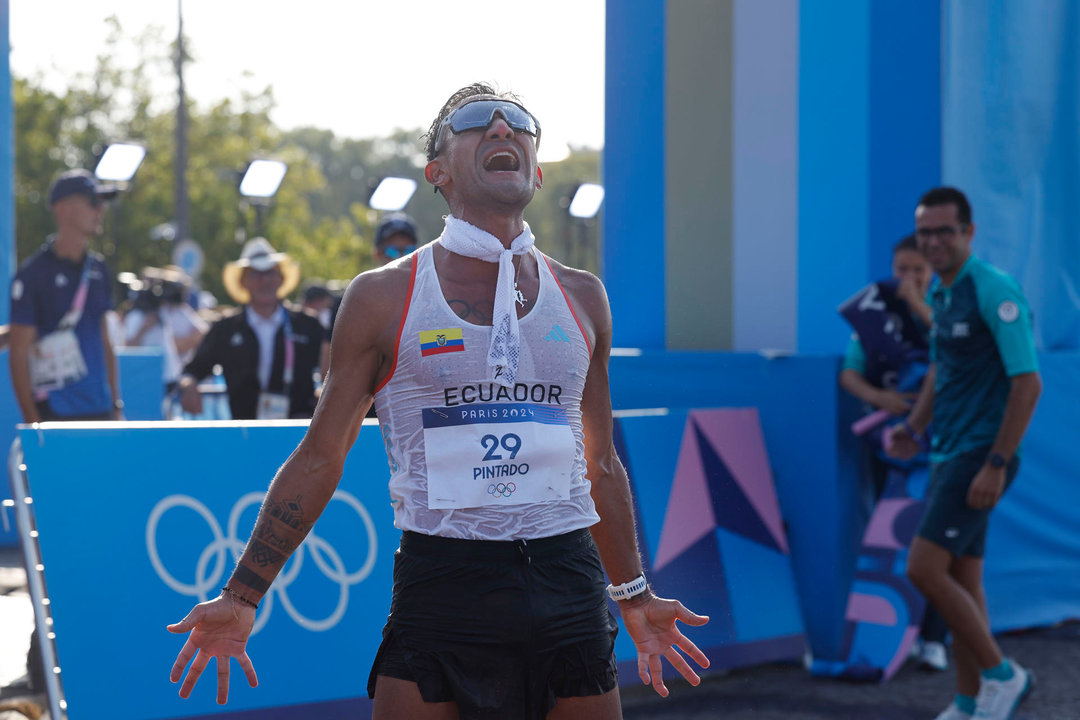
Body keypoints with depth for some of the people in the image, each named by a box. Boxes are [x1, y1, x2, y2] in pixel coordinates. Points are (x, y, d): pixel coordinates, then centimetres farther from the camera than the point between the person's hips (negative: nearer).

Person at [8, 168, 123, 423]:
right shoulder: (32, 274, -7)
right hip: (55, 416, -6)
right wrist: (33, 421, -12)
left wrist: (116, 405, 14)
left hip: (100, 412, 6)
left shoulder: (98, 268, 12)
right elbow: (19, 354, -7)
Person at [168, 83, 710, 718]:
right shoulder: (384, 297, 2)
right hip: (441, 588, -3)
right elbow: (318, 460, 5)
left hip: (568, 590, 3)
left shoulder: (581, 296, 11)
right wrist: (241, 598, 2)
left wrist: (635, 597, 24)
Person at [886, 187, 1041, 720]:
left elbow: (1027, 383, -19)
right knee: (962, 581, 11)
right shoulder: (940, 292, 12)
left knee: (924, 570, -14)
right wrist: (913, 427, 12)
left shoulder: (995, 292, -15)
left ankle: (1001, 674, 1)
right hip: (949, 455, 9)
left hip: (981, 456, -9)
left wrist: (996, 466, -21)